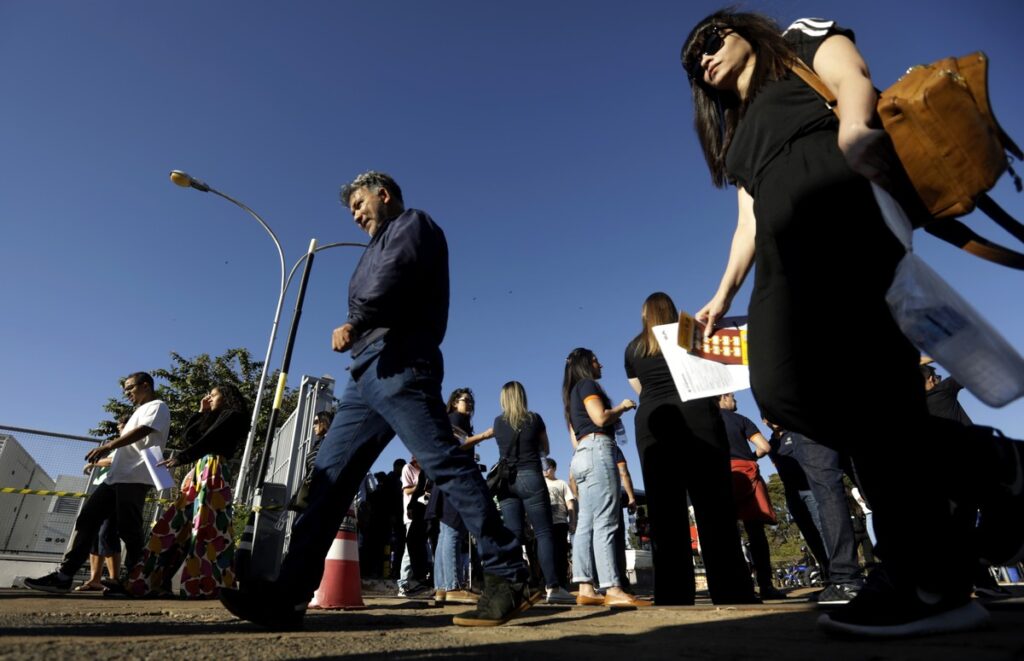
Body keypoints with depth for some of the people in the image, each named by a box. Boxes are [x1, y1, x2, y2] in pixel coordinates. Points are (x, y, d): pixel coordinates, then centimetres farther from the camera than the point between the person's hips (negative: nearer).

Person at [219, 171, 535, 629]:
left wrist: (355, 321, -16)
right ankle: (288, 595, 8)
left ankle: (508, 578, -8)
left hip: (399, 365, -9)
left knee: (447, 466, -13)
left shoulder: (412, 223, 9)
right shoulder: (379, 247, 36)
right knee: (328, 476, 4)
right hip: (366, 374, 10)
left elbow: (396, 275, -13)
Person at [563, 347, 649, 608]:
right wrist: (622, 407, 2)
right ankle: (613, 590, -15)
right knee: (604, 523, -13)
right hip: (597, 450, -9)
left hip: (581, 455, 9)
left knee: (586, 524, 2)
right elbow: (600, 418, -13)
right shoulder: (587, 384, 0)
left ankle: (586, 589, 1)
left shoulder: (572, 393, 26)